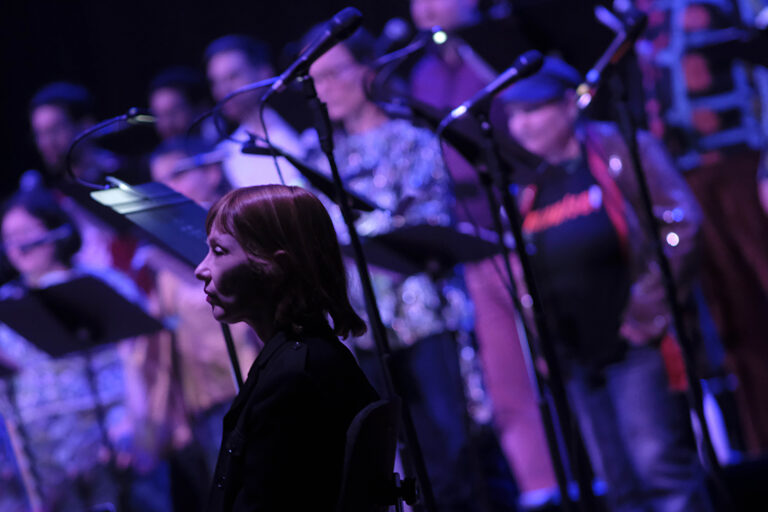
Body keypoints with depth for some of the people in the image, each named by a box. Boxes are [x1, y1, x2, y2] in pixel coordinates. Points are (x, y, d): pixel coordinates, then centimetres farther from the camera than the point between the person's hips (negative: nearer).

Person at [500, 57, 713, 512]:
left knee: (660, 466, -12)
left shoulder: (618, 150, -3)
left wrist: (649, 307, -17)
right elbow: (526, 277, 19)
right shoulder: (532, 187, 13)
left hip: (635, 342, -6)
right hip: (578, 355, 6)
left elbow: (682, 222, -12)